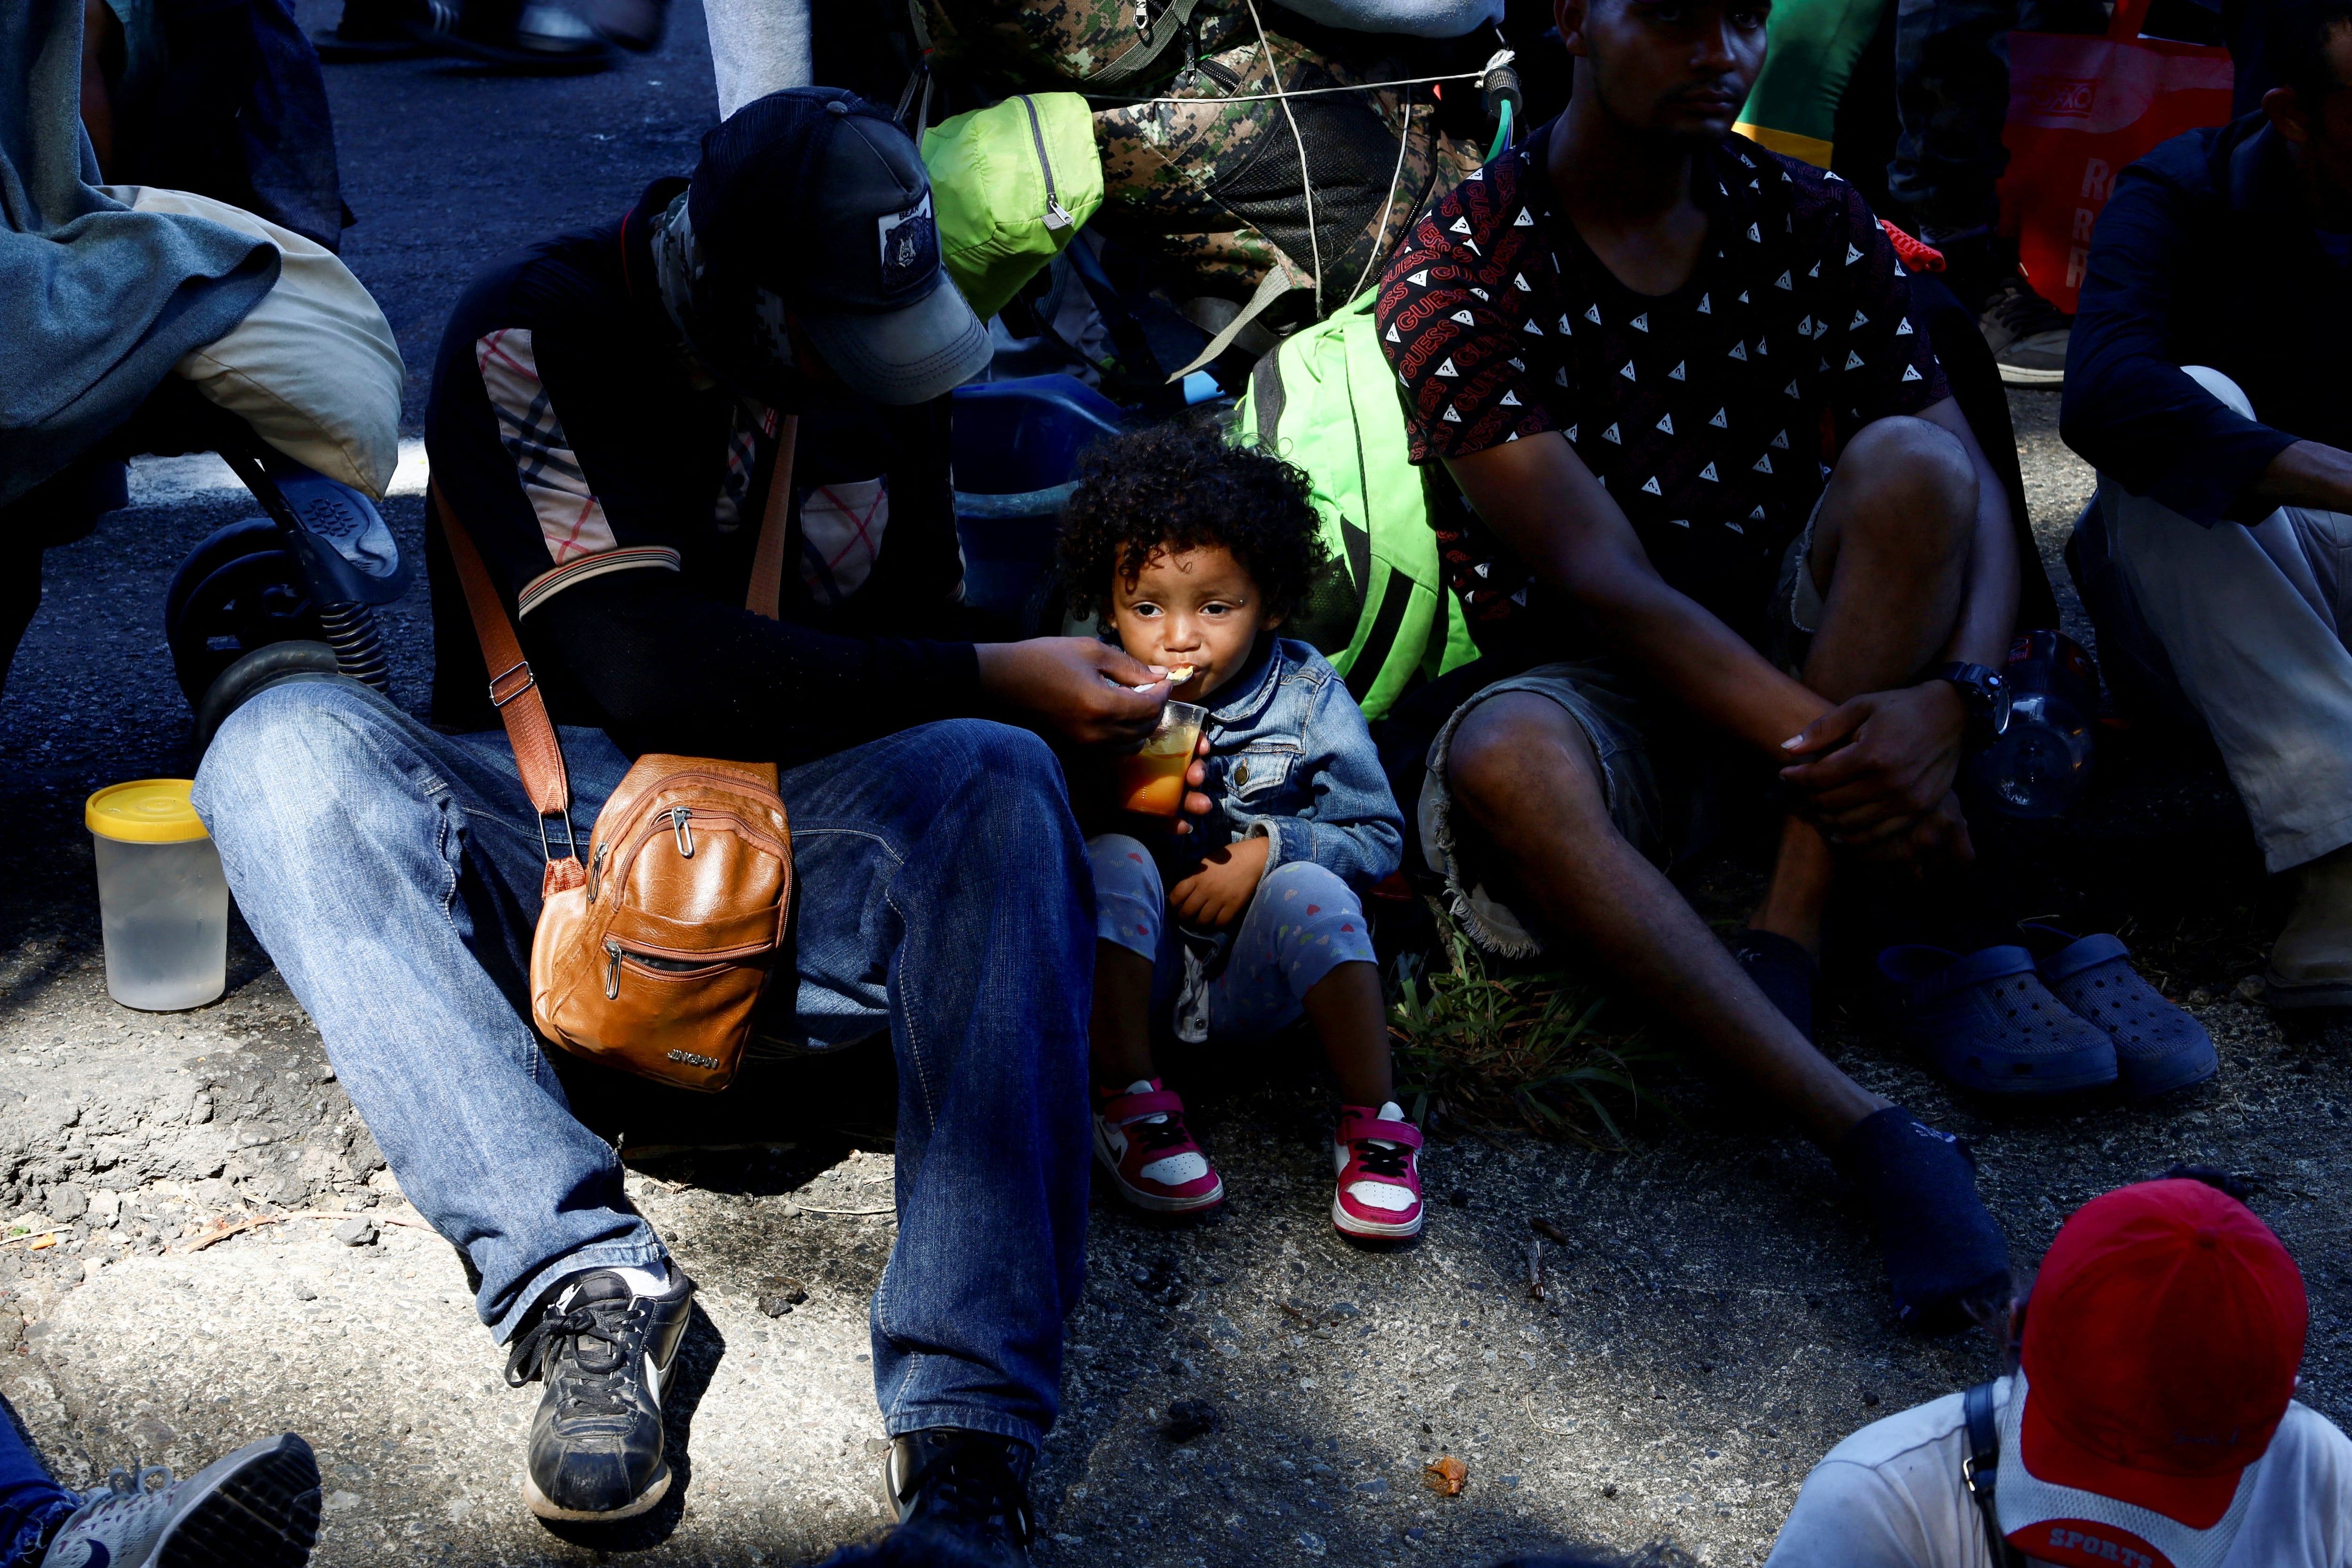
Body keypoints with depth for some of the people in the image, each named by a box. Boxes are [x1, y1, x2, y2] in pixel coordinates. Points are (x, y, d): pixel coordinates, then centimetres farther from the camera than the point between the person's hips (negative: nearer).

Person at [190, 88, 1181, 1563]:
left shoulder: (872, 344, 7)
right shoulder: (532, 334, -10)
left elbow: (923, 634, 15)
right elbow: (646, 665, -21)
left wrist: (1120, 745, -3)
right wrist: (990, 681, -20)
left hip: (794, 829, 2)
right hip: (543, 821, -2)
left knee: (997, 781, -29)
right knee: (287, 745, -29)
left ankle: (970, 1436, -38)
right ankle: (583, 1276, -37)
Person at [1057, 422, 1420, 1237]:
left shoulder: (1307, 697, -5)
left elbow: (1378, 836, -3)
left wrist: (1269, 849, -19)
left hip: (1251, 980, -1)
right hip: (1134, 965, 1)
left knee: (1310, 890, -29)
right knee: (1113, 860, -26)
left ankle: (1374, 1124, -21)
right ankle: (1128, 1102, -21)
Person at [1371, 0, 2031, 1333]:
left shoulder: (1808, 223, 1)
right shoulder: (1461, 271, -11)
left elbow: (1974, 493, -5)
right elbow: (1599, 579, -20)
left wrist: (1949, 700, -26)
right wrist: (1829, 744, -29)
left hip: (1794, 646, 4)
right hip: (1591, 687, -3)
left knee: (1909, 459, -25)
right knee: (1502, 764, -38)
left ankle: (1787, 948, -26)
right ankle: (1872, 1135, -41)